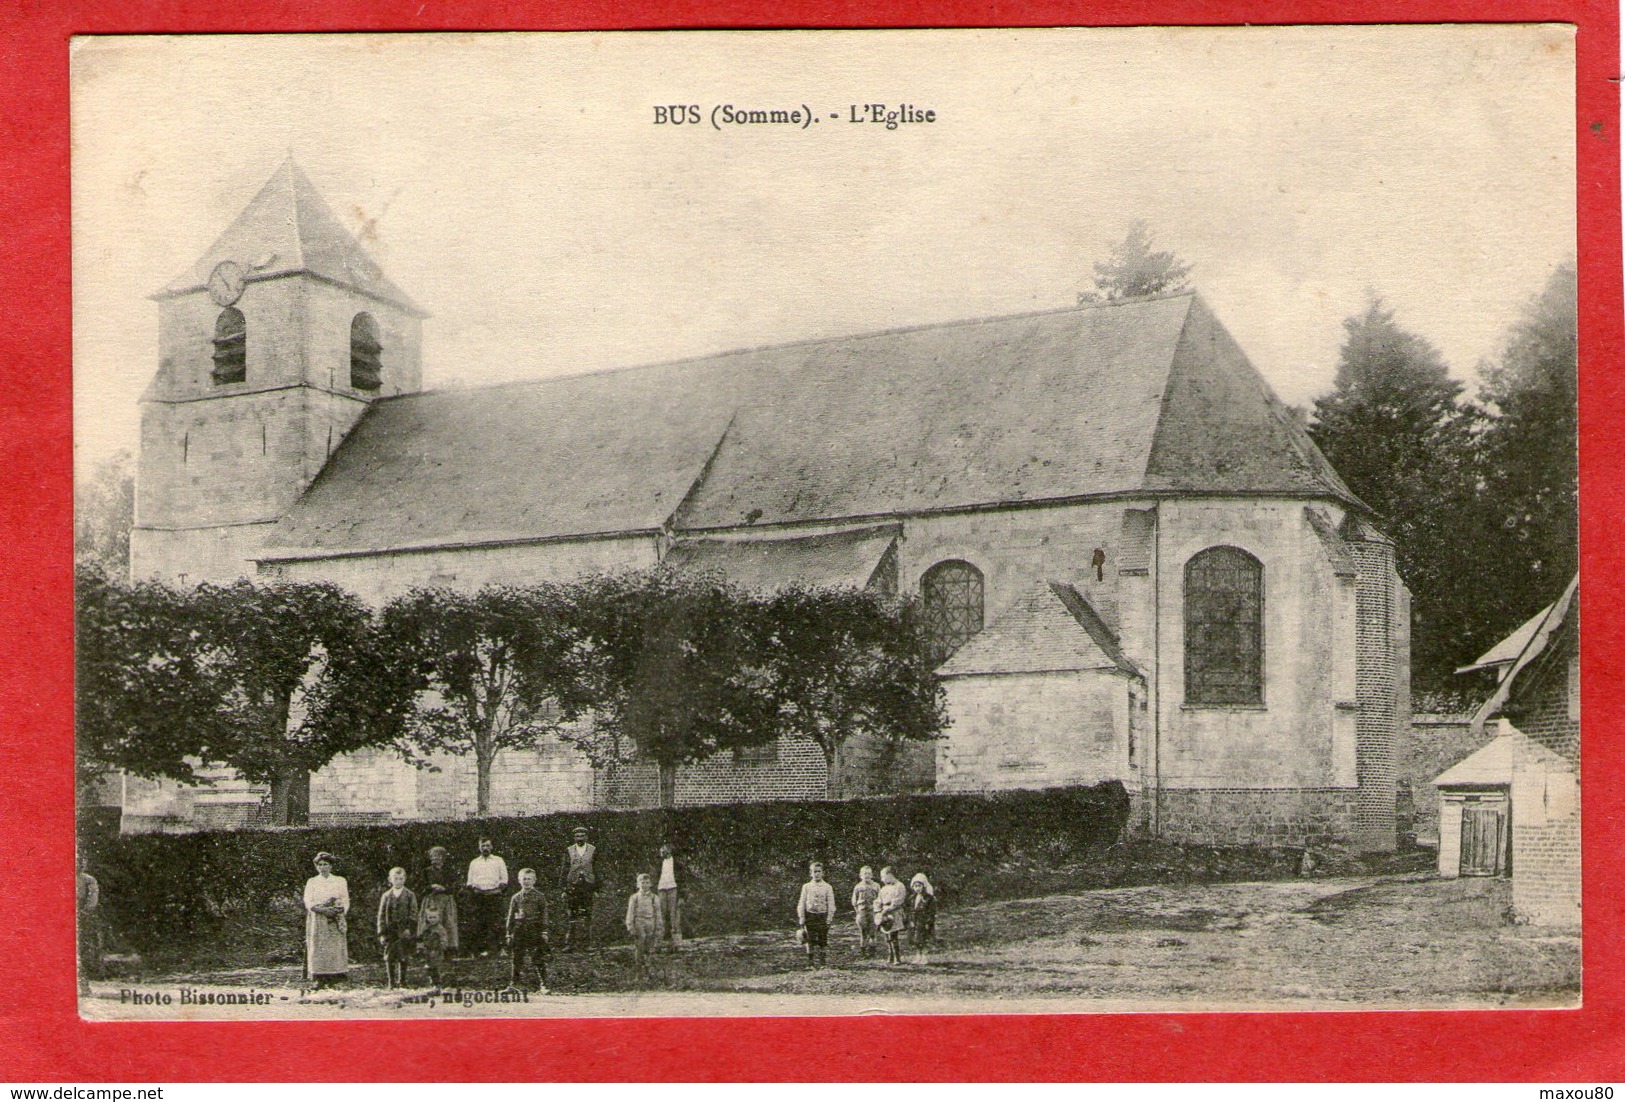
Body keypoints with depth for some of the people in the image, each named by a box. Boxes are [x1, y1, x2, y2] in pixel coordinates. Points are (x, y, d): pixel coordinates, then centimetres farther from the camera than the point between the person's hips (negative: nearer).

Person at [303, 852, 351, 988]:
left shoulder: (340, 881, 12)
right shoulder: (311, 882, 11)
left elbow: (345, 901, 10)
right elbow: (308, 902, 1)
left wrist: (338, 911, -10)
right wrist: (323, 909, -14)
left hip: (335, 922, 0)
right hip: (317, 921, 0)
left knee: (335, 949, -8)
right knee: (318, 949, -9)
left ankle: (333, 980, -8)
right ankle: (319, 979, -9)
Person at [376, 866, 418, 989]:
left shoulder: (410, 895, 5)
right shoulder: (386, 896, 9)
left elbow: (413, 914, 1)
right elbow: (381, 916, 8)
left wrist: (410, 929, -10)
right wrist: (382, 932, 0)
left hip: (404, 932, -1)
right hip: (390, 931, 1)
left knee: (402, 957, 1)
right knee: (389, 957, 0)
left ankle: (401, 981, 9)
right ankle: (390, 982, 7)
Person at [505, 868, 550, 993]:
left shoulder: (539, 897, 5)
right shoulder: (516, 898, 11)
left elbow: (543, 915, 4)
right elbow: (511, 916, 13)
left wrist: (544, 931, -3)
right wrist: (509, 933, 7)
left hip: (535, 930, -2)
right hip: (519, 930, 2)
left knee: (539, 959, -5)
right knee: (515, 959, 4)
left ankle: (542, 985, -2)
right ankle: (513, 984, 13)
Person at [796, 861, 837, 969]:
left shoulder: (827, 887, 4)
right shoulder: (806, 887, 6)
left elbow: (831, 903, 3)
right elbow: (802, 903, 6)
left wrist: (829, 918, -5)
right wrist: (801, 918, 0)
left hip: (823, 916, 0)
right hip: (810, 915, 0)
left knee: (823, 940, 1)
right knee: (811, 940, -2)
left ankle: (824, 962, 9)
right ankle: (812, 963, 3)